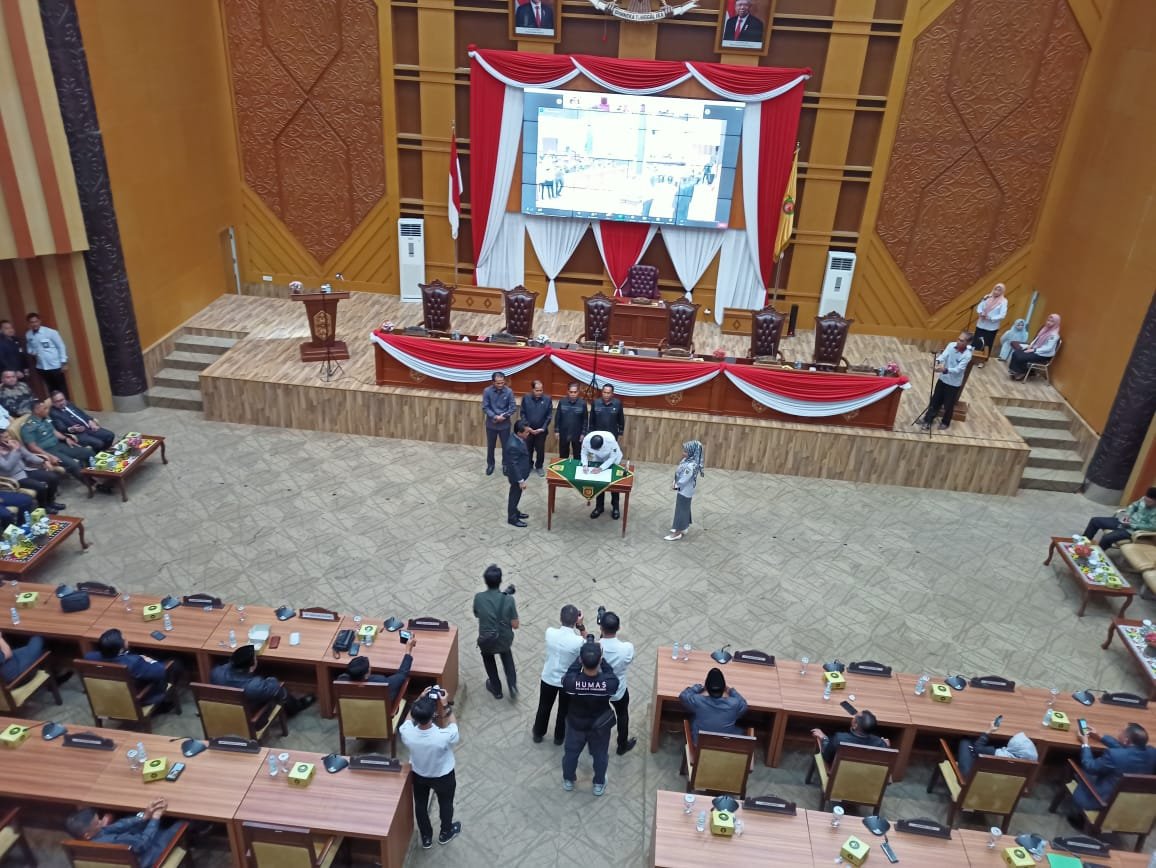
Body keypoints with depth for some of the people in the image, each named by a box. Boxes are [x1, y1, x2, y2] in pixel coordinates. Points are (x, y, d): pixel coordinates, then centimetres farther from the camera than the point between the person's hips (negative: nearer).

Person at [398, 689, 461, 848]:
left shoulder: (406, 732, -35)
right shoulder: (444, 736, -42)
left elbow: (410, 718, -9)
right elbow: (453, 728, -16)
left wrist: (420, 700, -11)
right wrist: (445, 706, -18)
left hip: (418, 775, 2)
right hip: (443, 776, -2)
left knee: (420, 805, 30)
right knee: (445, 804, 28)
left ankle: (426, 838, 50)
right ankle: (445, 833, 53)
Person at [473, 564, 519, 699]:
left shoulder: (478, 598, -18)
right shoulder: (508, 599, -20)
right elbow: (515, 625, -12)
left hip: (487, 641, -1)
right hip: (505, 640, 1)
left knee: (488, 657, 35)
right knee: (506, 654, 37)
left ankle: (496, 689, 46)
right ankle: (512, 685, 27)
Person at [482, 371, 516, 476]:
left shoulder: (509, 391, -13)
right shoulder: (487, 391, -13)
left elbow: (513, 407, -9)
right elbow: (485, 407, -11)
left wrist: (503, 416, -20)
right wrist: (495, 417, -22)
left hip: (505, 424, 0)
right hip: (491, 424, 0)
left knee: (506, 446, 12)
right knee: (490, 446, 15)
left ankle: (505, 464, 33)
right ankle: (490, 464, 34)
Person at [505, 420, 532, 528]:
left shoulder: (517, 437, -8)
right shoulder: (513, 446, -35)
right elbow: (513, 465, -28)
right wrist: (521, 480, -23)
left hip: (519, 472, 9)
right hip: (516, 474, -9)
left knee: (516, 494, 27)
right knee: (515, 495, 11)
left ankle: (514, 512, 46)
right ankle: (512, 518, 29)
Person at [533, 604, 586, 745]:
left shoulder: (550, 632, -24)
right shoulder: (579, 641, -32)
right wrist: (581, 626, -15)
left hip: (548, 678, 2)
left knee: (544, 708, 27)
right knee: (564, 711, 26)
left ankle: (538, 734, 49)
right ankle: (559, 737, 47)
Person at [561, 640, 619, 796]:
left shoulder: (571, 681, -37)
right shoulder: (610, 682, -37)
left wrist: (582, 656, -12)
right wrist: (600, 659, -12)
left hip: (576, 723, 0)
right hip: (601, 725, 0)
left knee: (571, 752, 29)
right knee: (600, 755, 28)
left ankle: (568, 781, 53)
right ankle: (599, 784, 50)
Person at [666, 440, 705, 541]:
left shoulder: (691, 466, -33)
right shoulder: (688, 460, -2)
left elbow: (684, 479, -27)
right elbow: (679, 473, 7)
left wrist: (676, 486, -11)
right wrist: (675, 483, -1)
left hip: (684, 490, -9)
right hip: (685, 489, 9)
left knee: (681, 509, 3)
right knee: (684, 508, 23)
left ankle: (678, 532, 14)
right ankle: (684, 527, 40)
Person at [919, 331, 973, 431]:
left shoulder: (967, 355, -24)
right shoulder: (951, 345, -10)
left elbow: (958, 370, -32)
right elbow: (943, 355, -21)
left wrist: (945, 369, -49)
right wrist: (938, 361, -45)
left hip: (954, 383, -4)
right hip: (943, 379, 4)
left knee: (948, 404, 12)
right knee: (935, 400, 17)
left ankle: (945, 423, 36)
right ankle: (927, 419, 34)